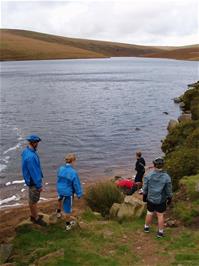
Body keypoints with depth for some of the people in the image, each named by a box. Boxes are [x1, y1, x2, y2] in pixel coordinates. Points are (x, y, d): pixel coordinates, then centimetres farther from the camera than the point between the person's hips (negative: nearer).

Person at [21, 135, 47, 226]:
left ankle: (33, 215, 39)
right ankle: (36, 218, 25)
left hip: (30, 179, 9)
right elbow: (34, 172, -28)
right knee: (34, 200, 8)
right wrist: (39, 185, -19)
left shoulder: (26, 151, -2)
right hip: (33, 181, -9)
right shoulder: (30, 156, -33)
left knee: (32, 199, 23)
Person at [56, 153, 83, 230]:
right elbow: (77, 185, -17)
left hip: (60, 190, 6)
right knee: (67, 209, 11)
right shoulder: (73, 172, -26)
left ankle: (58, 212, 60)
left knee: (60, 199, 38)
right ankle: (68, 224, 29)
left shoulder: (60, 169, -9)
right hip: (68, 193, -5)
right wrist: (79, 194, -2)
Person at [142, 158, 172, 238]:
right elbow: (169, 191, -9)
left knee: (149, 213, 19)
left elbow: (145, 188, -6)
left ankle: (146, 227, 37)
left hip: (150, 199, 1)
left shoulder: (148, 176, -15)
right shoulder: (166, 177, -18)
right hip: (161, 200, -1)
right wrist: (169, 199, 7)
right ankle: (160, 232, 23)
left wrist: (144, 197, 9)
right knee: (160, 215, 12)